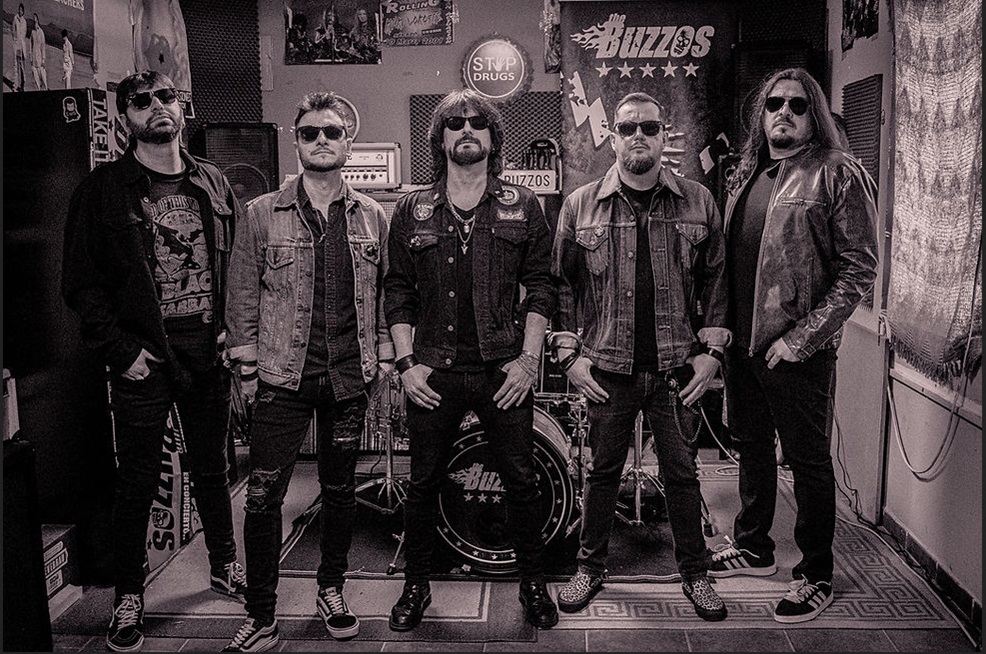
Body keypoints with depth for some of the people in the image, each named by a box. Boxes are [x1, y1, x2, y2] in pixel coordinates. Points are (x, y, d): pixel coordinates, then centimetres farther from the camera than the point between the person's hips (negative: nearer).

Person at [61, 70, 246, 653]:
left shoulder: (214, 183, 9)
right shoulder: (102, 190, -1)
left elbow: (241, 264, 12)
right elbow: (81, 283, -3)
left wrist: (234, 332, 1)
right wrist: (121, 350, -10)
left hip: (210, 352, 3)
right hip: (143, 361, -3)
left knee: (213, 469, 15)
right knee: (138, 482, 6)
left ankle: (226, 566, 33)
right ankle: (129, 596, 22)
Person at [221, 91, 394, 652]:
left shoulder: (372, 216, 6)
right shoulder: (262, 214, 1)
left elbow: (384, 294, 11)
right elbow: (243, 296, 3)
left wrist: (383, 359, 7)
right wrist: (248, 369, 0)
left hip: (350, 377, 2)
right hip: (283, 376, -1)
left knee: (341, 490, 13)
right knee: (263, 497, -2)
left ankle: (332, 591, 31)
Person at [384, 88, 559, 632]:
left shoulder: (521, 207, 6)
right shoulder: (412, 211, 7)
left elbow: (540, 286, 4)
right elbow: (397, 290, 7)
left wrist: (528, 359, -4)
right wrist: (406, 362, -2)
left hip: (504, 370, 0)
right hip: (434, 372, 1)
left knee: (520, 481, 7)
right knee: (423, 484, 9)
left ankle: (533, 582, 26)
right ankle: (416, 586, 28)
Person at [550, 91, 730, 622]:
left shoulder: (698, 203, 3)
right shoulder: (580, 206, 1)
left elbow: (716, 279, 6)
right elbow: (561, 284, 3)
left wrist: (711, 349, 0)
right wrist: (569, 354, -2)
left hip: (678, 368, 1)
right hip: (607, 369, 0)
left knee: (682, 473, 10)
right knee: (602, 473, 11)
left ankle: (694, 573, 26)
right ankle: (590, 568, 27)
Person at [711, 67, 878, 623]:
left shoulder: (839, 175, -9)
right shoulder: (746, 176, 12)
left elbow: (860, 268, -14)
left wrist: (802, 336, -19)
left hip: (798, 350, -7)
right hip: (742, 342, 7)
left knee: (809, 461, 5)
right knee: (751, 447, 19)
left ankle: (817, 576, 22)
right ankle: (754, 548, 38)